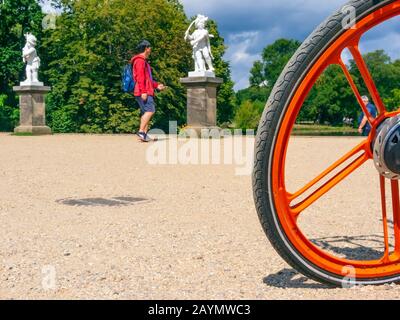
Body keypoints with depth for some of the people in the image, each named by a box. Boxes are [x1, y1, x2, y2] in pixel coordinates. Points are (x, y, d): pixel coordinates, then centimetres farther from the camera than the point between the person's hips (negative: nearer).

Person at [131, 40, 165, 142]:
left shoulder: (144, 61, 26)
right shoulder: (140, 60, -7)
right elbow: (140, 77, -17)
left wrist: (156, 85, 25)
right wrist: (143, 92, -23)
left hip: (147, 92, 10)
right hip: (143, 93, -10)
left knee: (146, 112, 7)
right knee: (150, 110, -18)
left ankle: (144, 134, 6)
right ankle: (141, 131, -21)